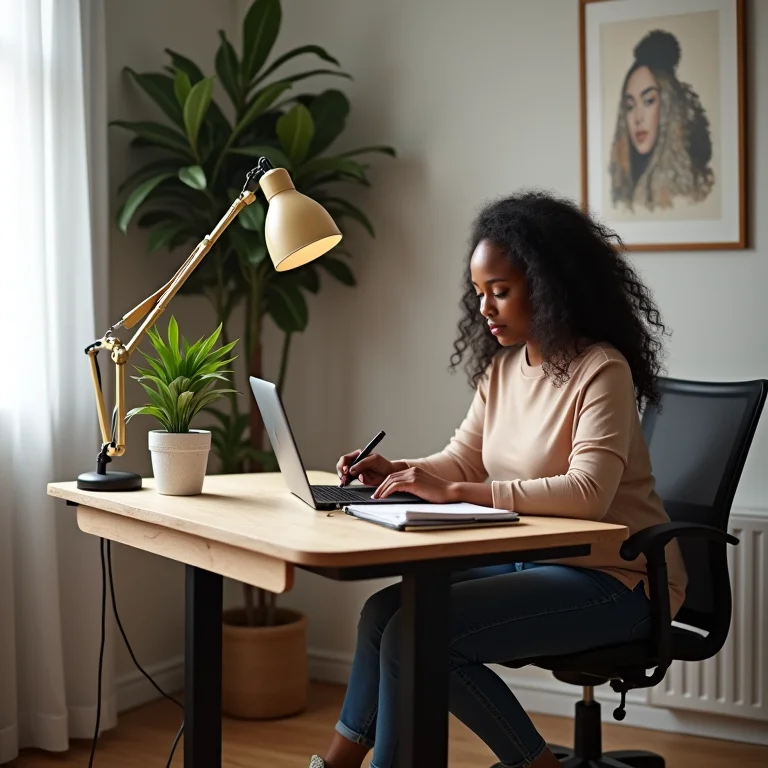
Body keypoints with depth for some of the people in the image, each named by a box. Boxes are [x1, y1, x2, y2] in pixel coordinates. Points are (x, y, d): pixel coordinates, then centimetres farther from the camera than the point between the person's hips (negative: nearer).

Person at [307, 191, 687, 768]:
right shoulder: (503, 366, 8)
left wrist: (453, 492, -30)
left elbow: (587, 493, -28)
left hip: (614, 580, -8)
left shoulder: (600, 370, -16)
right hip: (532, 561, 8)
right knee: (386, 611, -6)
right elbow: (462, 460, 12)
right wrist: (396, 472, -9)